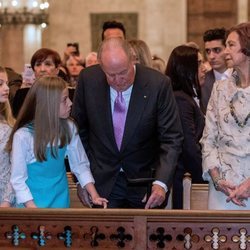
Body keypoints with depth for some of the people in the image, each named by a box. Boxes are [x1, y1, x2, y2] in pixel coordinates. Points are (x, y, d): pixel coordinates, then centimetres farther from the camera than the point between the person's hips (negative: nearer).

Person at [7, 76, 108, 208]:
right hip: (33, 202, -4)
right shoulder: (23, 136, -19)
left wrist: (94, 195, -9)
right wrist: (33, 209, -20)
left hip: (60, 200, 4)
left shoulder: (69, 128, -8)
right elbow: (18, 179, -14)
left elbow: (80, 165, -1)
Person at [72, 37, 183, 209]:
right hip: (103, 182, 1)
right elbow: (79, 129, 4)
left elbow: (172, 139, -13)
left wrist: (162, 182, -26)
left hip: (145, 182, -1)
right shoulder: (88, 79, -9)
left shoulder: (158, 84, -15)